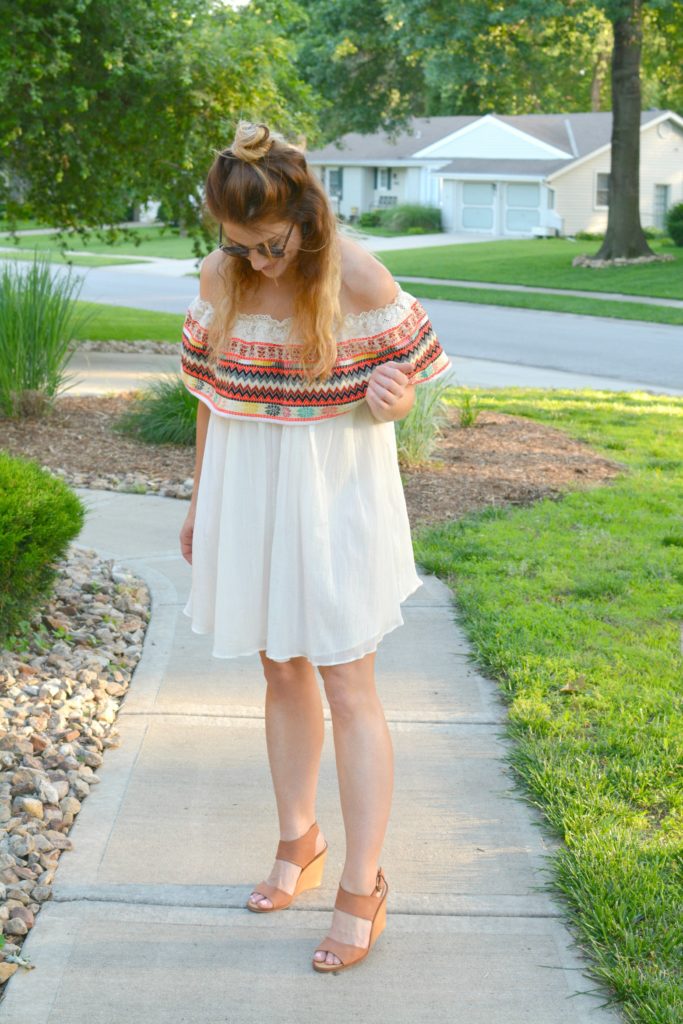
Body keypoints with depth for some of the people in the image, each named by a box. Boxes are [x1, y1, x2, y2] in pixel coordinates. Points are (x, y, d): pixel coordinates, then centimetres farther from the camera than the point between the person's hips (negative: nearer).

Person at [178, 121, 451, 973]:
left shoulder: (359, 279, -16)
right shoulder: (219, 276, -4)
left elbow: (398, 395, -6)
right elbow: (210, 395, 7)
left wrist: (391, 400, -30)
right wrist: (198, 503, 13)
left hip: (336, 497, -4)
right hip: (248, 495, 4)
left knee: (347, 688, -1)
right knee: (282, 673, 15)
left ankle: (362, 887, 8)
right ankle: (299, 839, 33)